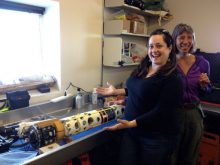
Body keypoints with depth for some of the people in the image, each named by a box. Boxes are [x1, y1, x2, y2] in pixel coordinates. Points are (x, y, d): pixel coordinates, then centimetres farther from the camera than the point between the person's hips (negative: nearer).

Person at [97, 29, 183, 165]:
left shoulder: (173, 78, -18)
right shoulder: (143, 68, 4)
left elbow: (160, 113, -22)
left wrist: (130, 124, -28)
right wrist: (116, 91, 15)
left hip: (157, 138, -6)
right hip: (132, 132, 6)